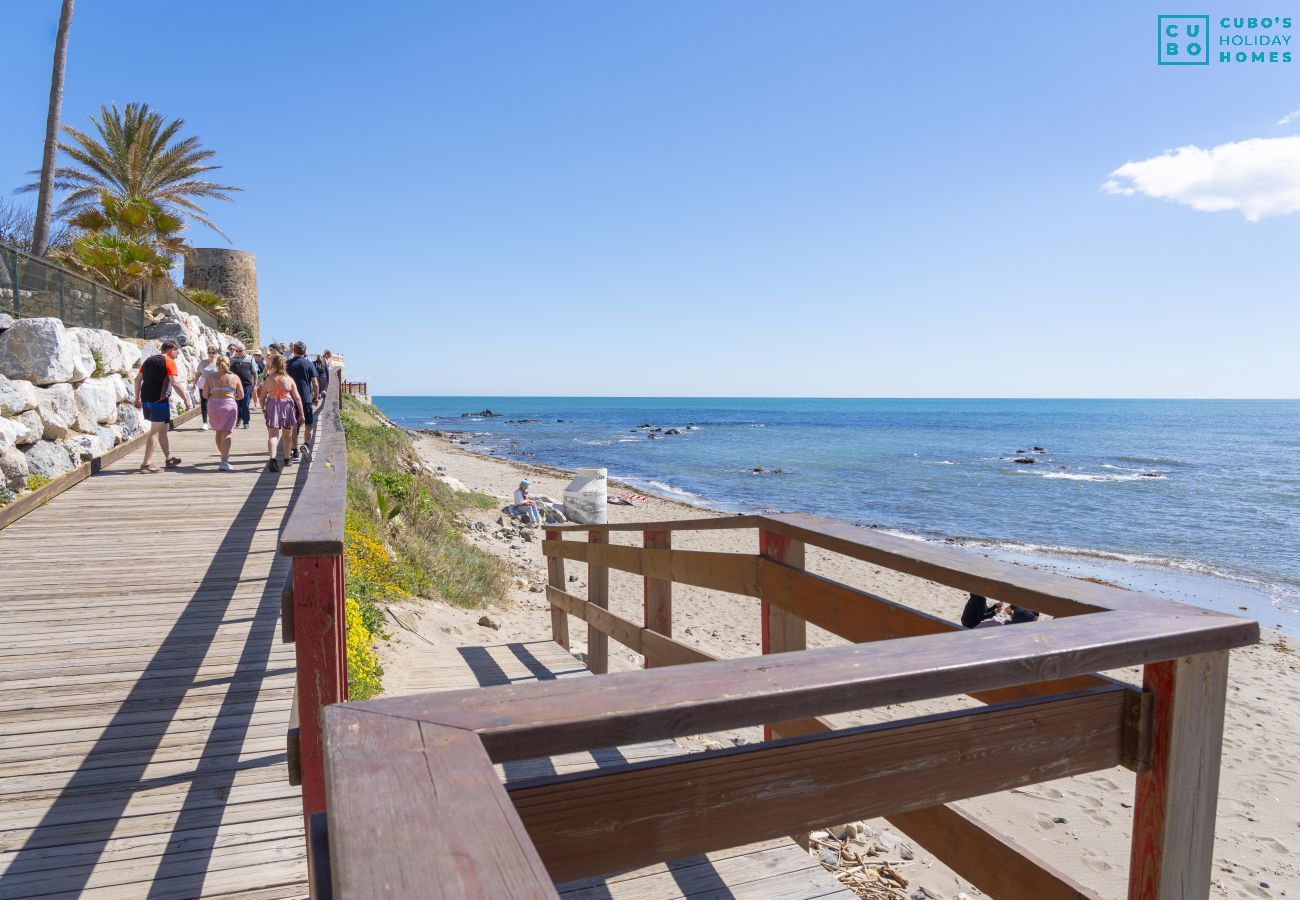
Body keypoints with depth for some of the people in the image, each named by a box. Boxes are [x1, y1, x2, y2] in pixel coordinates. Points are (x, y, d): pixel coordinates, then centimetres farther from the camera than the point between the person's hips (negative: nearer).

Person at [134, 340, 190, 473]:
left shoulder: (148, 360, 16)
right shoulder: (168, 362, -7)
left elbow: (137, 379, 18)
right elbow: (175, 383, -16)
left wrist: (137, 398, 23)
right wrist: (186, 400, -11)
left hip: (146, 400, 8)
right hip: (159, 400, -8)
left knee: (163, 429, 19)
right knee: (155, 431, -5)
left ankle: (169, 458, 29)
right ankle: (146, 464, -6)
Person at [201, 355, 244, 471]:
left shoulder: (211, 377, 7)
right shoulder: (234, 377, 4)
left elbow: (205, 395, 3)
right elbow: (241, 396, 4)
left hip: (213, 406, 2)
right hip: (229, 405, -2)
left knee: (218, 432, 20)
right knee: (226, 433, -4)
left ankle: (225, 456, 34)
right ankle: (224, 461, -17)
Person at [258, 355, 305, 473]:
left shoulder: (268, 380, 1)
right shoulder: (289, 380, 0)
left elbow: (262, 397, 5)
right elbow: (297, 398, -1)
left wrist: (263, 410, 20)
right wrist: (301, 414, 4)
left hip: (272, 407, -1)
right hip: (287, 406, 1)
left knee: (272, 435, -5)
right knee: (287, 435, 17)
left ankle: (273, 459, -26)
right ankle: (286, 459, 31)